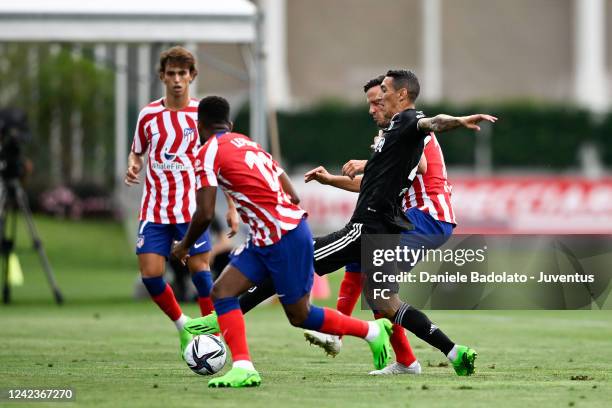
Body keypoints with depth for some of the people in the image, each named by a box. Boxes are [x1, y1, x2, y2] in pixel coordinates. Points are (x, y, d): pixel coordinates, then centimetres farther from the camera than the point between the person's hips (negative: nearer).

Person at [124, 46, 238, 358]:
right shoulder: (148, 115, 5)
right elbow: (137, 152, 19)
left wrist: (232, 207, 1)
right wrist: (133, 166, -5)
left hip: (191, 206, -2)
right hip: (154, 209, 2)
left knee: (199, 268, -9)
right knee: (150, 273, -5)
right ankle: (181, 325, 18)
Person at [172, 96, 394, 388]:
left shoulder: (209, 152, -8)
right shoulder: (247, 143, 17)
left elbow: (205, 214, -14)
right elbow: (292, 196, 16)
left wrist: (185, 246, 3)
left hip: (284, 238, -9)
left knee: (299, 316, 4)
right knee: (222, 291, 2)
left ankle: (373, 332, 19)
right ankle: (242, 367, -6)